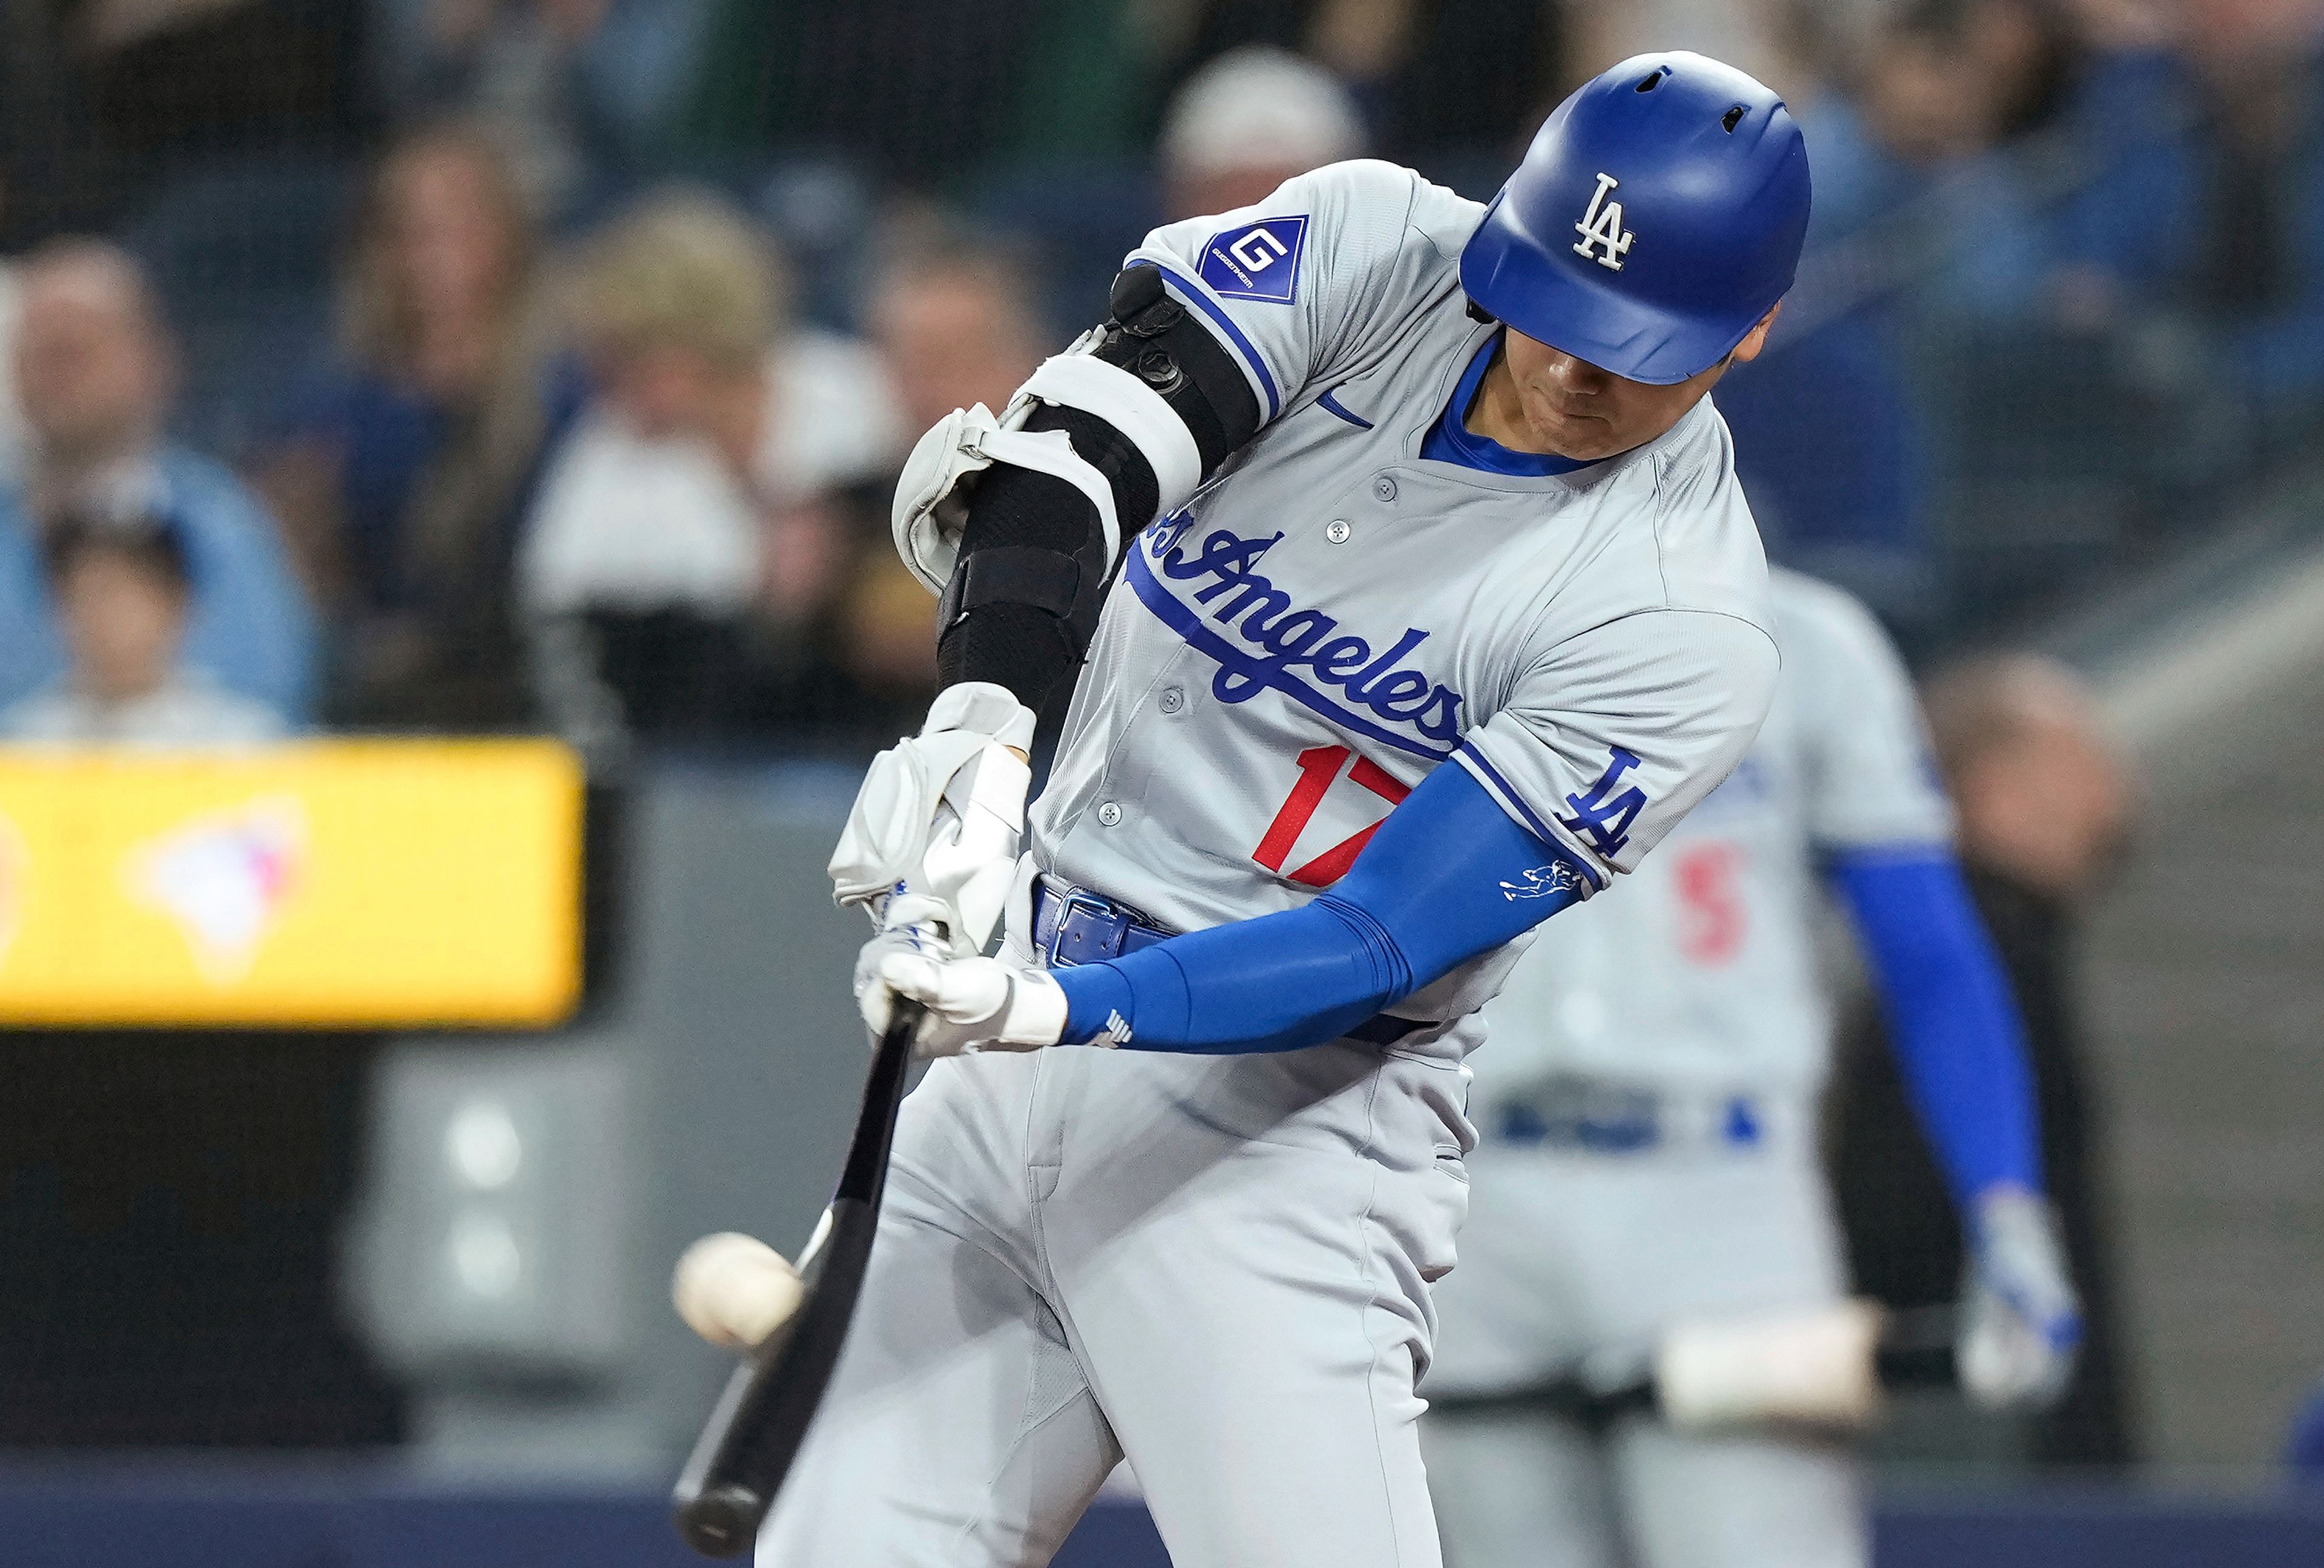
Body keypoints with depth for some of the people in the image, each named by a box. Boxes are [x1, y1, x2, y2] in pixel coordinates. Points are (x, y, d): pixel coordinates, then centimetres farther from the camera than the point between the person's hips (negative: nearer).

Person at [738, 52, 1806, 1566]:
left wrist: (1063, 1010, -32)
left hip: (1290, 1114, -5)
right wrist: (980, 721, -32)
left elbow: (1378, 948, -19)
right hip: (1017, 1066, 5)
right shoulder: (1375, 244, 0)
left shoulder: (1687, 631, -13)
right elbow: (1083, 444, -14)